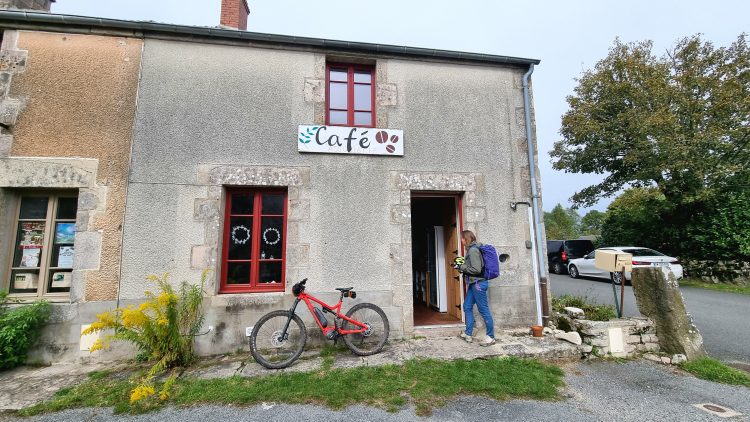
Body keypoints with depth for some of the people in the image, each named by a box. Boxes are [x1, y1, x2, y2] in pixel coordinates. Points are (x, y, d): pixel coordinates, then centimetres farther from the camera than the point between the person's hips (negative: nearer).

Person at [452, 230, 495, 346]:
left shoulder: (473, 250, -17)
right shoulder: (471, 249, 12)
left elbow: (476, 269, -22)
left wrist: (461, 267, -15)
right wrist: (462, 264, 8)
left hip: (478, 283, -10)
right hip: (473, 283, 10)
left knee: (483, 310, 0)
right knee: (467, 307, 14)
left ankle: (491, 337, 13)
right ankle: (468, 334, 24)